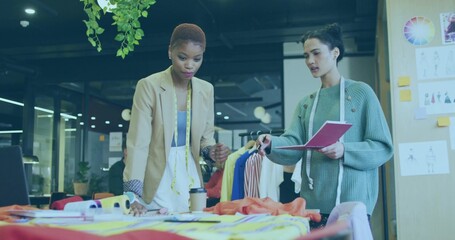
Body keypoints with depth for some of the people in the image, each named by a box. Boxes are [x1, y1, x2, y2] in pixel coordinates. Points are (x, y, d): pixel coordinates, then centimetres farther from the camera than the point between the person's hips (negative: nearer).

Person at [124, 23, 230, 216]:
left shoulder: (206, 90, 2)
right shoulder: (149, 86, -13)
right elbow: (138, 143, -17)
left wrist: (211, 152, -11)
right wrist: (133, 194, -26)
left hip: (189, 177, 4)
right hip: (158, 180, -4)